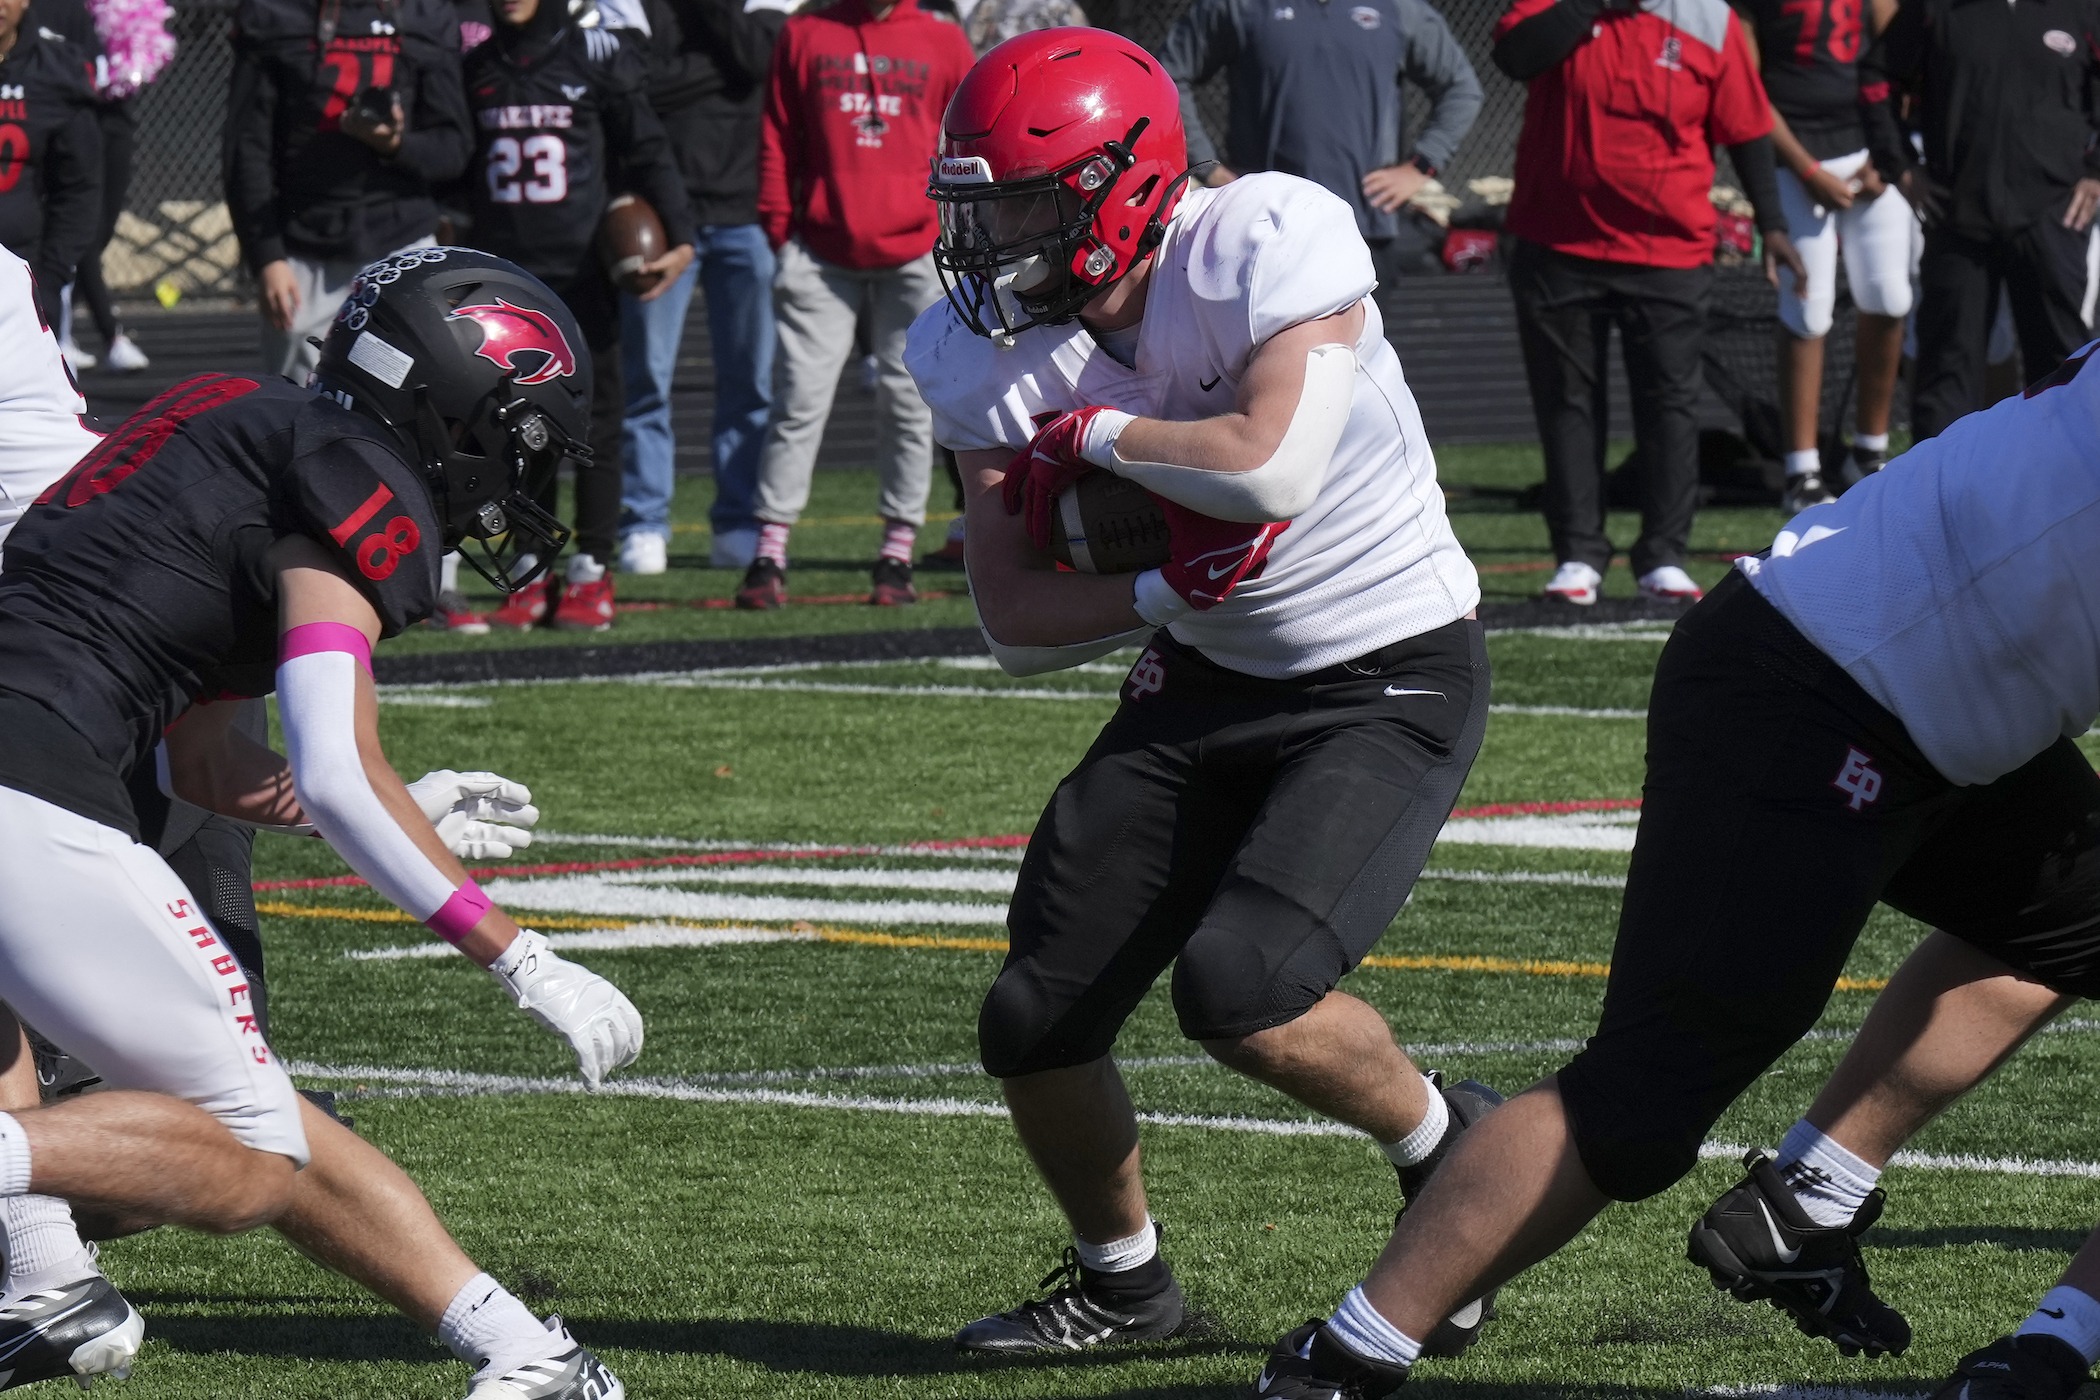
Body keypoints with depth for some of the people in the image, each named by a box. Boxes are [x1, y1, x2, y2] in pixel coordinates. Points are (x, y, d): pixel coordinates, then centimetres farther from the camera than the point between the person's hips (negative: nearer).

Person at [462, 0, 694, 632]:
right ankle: (532, 572, 9)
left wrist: (679, 237, -10)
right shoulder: (478, 67, 12)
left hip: (583, 267, -3)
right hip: (504, 271, 3)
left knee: (593, 416, -2)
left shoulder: (594, 55, 0)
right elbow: (457, 170, 21)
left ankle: (592, 572, 5)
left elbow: (646, 152, 0)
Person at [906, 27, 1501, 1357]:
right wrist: (1162, 591, -24)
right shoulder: (999, 354, -7)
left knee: (1242, 993, -24)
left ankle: (1453, 1148, 6)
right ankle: (1122, 1280, 31)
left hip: (1394, 682, -7)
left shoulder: (1271, 243, -24)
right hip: (1209, 685, 7)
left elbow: (1270, 464, -37)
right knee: (1036, 1026, 3)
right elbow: (1016, 620, -5)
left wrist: (1098, 431, -21)